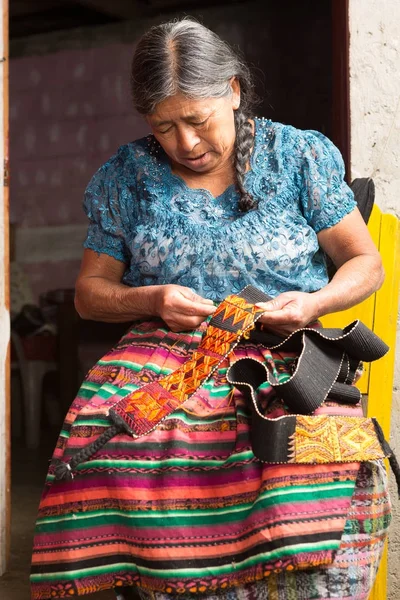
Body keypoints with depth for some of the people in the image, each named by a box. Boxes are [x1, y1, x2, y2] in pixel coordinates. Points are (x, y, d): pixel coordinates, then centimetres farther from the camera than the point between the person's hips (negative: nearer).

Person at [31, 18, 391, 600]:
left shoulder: (299, 155, 6)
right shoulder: (126, 176, 10)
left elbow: (365, 263, 10)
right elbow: (89, 291, 13)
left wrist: (315, 303, -11)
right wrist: (149, 300, -8)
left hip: (285, 352, -1)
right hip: (167, 350, 1)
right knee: (117, 431, -33)